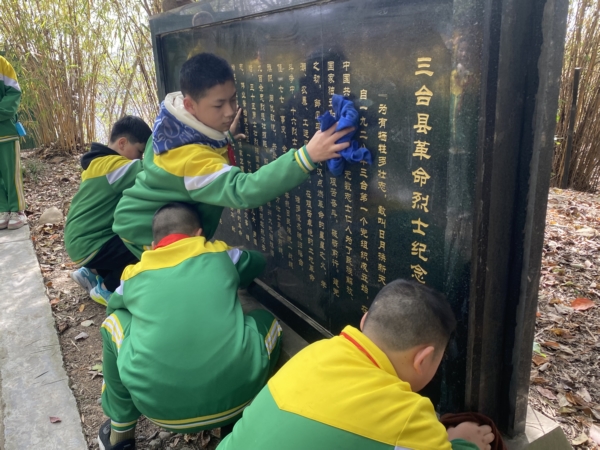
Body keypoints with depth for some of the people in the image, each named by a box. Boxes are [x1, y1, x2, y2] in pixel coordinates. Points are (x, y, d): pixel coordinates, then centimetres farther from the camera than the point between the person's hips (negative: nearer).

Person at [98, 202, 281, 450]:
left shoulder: (134, 275, 15)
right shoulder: (220, 255, 13)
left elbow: (113, 306, 37)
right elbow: (257, 261, 36)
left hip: (157, 404, 1)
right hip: (235, 396, 0)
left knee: (114, 322, 23)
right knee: (266, 320, 25)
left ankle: (120, 428, 31)